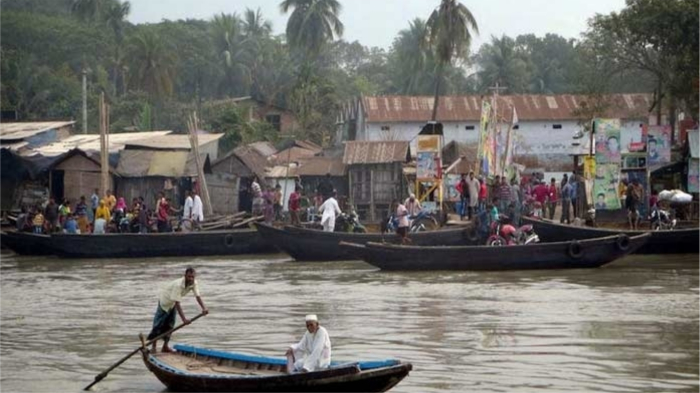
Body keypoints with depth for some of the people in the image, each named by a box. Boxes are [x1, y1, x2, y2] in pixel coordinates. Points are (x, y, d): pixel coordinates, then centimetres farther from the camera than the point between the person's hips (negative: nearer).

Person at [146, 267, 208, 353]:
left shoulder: (194, 284, -19)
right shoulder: (178, 285, -40)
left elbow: (198, 296, -27)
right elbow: (177, 303, -40)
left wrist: (204, 308, -46)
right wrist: (184, 319, -45)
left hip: (173, 304, 7)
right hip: (165, 298, -7)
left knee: (170, 324, 8)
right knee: (159, 323, -5)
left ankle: (165, 346, 15)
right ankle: (153, 347, 0)